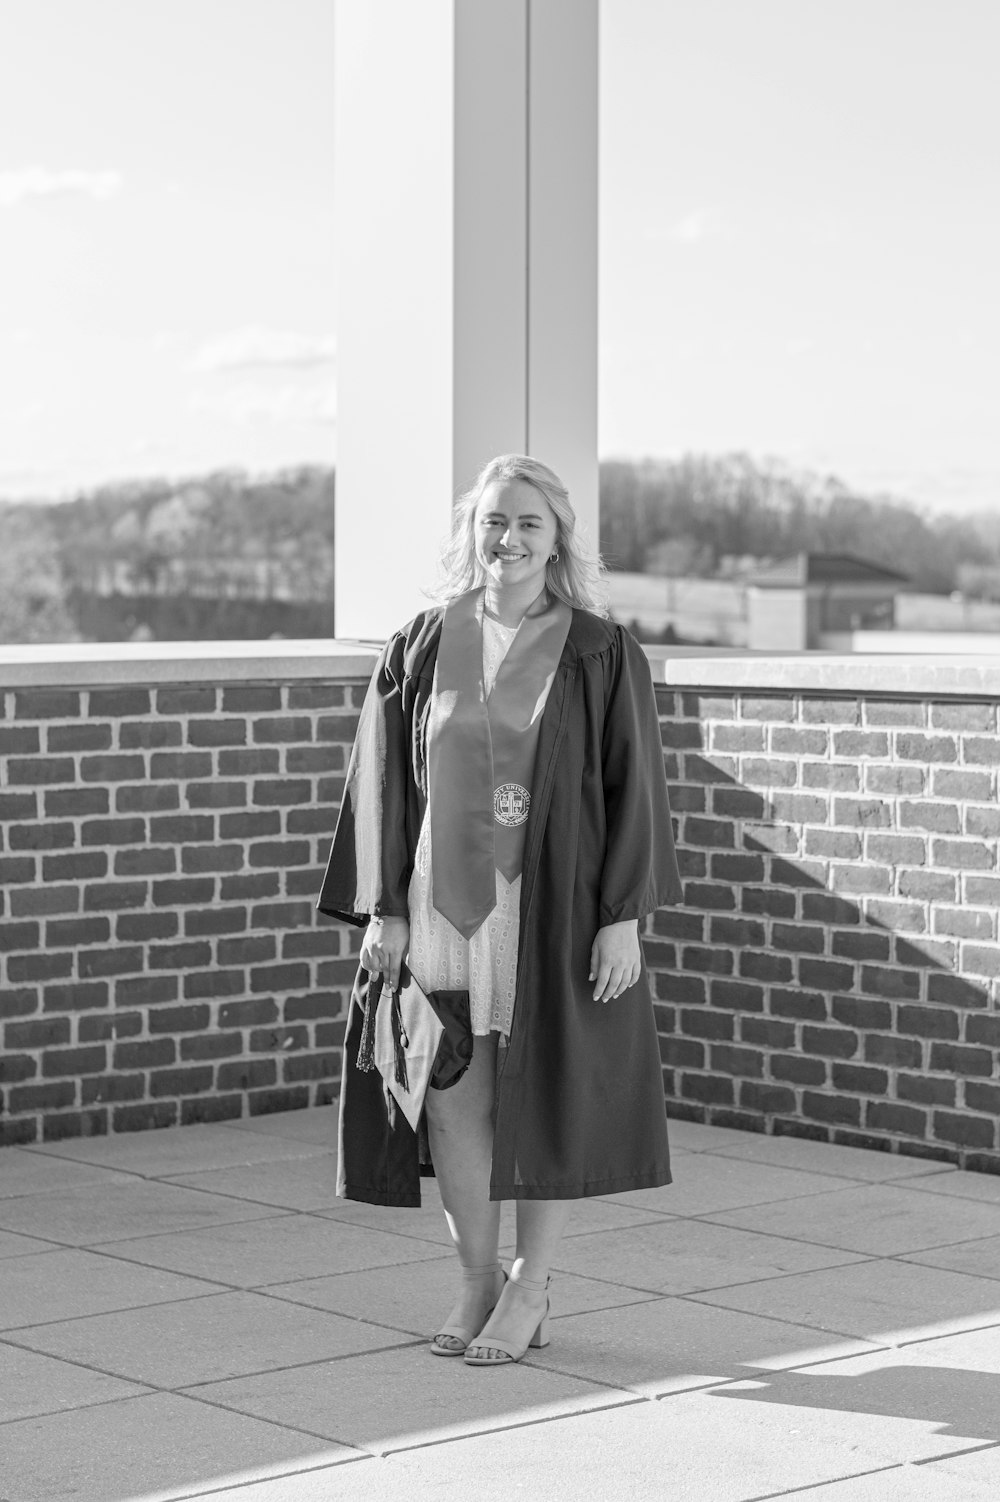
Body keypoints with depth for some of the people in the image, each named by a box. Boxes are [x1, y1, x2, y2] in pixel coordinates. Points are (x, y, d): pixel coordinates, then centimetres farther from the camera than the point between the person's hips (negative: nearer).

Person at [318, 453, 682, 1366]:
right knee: (452, 1101, 4)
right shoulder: (424, 647, 4)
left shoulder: (600, 654, -3)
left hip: (553, 902, -2)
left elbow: (633, 786, -3)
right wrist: (383, 908, -1)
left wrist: (624, 916, -9)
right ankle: (479, 1282, 19)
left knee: (547, 1098, 4)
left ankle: (530, 1288, 18)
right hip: (444, 903, 2)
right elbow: (385, 780, 5)